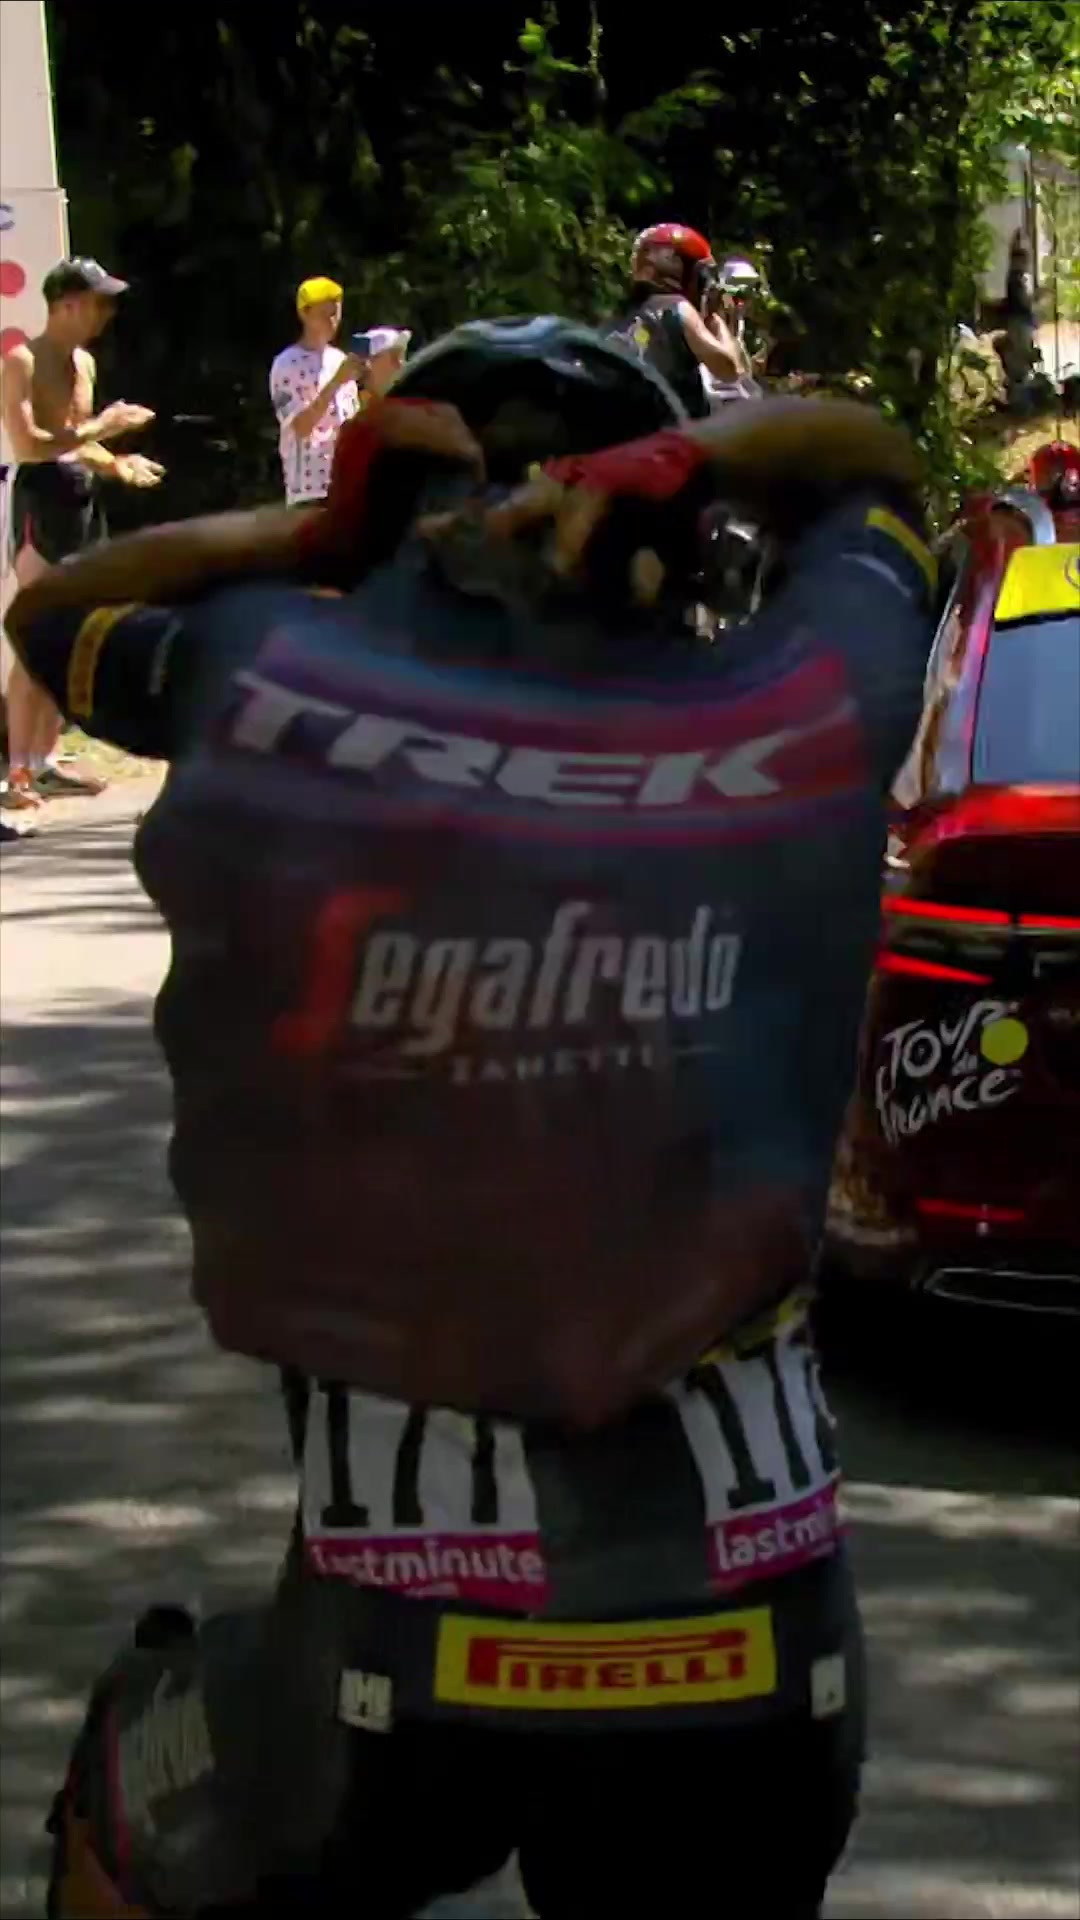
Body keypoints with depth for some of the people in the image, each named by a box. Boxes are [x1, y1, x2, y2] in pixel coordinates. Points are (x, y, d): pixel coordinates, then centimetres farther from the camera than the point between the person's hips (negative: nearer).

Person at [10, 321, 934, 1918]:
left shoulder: (266, 686, -3)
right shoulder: (805, 711, 0)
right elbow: (874, 463, 22)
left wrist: (312, 532, 6)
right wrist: (677, 454, 4)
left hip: (407, 1651, -1)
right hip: (753, 1645, 1)